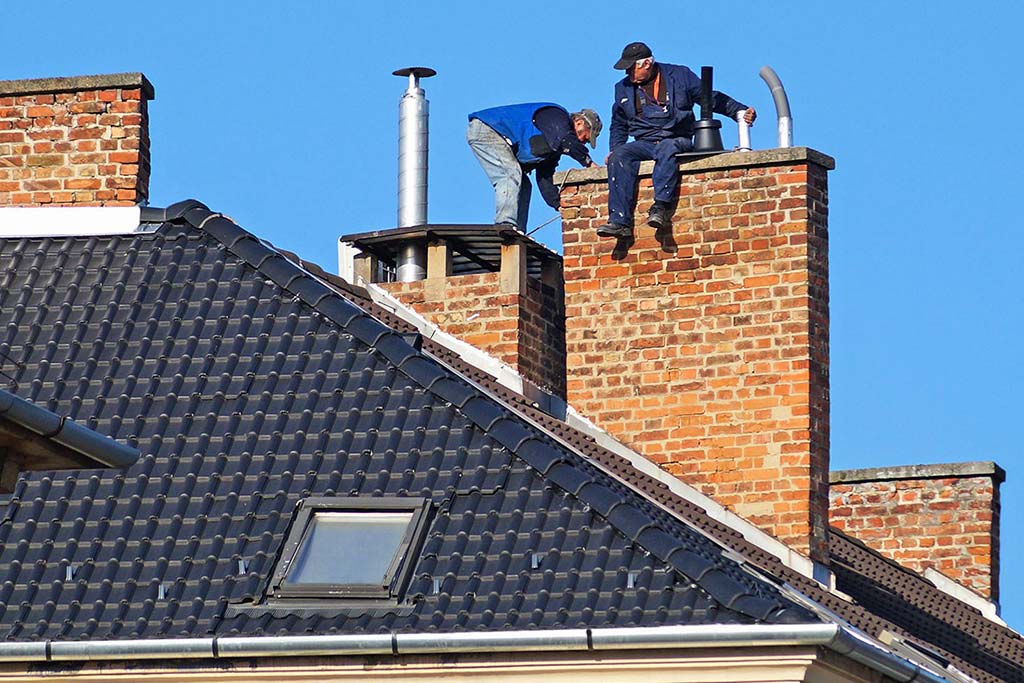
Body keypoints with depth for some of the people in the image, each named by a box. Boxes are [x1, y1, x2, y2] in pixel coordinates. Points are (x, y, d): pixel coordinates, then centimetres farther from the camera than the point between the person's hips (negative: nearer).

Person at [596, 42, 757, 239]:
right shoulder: (624, 88, 16)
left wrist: (741, 112, 0)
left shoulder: (679, 76, 6)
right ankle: (620, 221, -38)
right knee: (620, 156, -28)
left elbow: (712, 98, 10)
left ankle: (661, 208, -51)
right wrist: (614, 149, 11)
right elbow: (619, 125, 27)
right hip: (644, 144, 3)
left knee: (667, 149, -39)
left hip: (676, 140, -3)